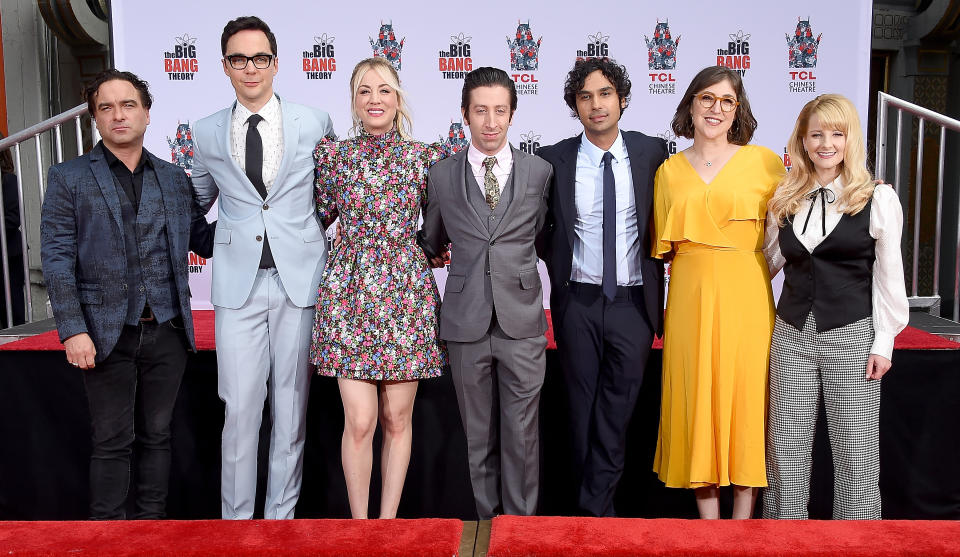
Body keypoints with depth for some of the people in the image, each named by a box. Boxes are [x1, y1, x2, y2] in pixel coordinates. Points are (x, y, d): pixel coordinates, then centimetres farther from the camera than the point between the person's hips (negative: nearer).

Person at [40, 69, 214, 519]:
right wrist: (73, 329, -11)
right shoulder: (68, 178, 3)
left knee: (156, 436, 11)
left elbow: (204, 242, 11)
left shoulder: (175, 179, 10)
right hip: (107, 333, -2)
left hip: (167, 330, 2)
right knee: (112, 442, 5)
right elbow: (56, 258, -3)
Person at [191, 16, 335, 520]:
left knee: (291, 409, 7)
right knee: (240, 411, 0)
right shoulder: (207, 134, 9)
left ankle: (281, 514, 22)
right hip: (239, 284, 1)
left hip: (300, 279, 0)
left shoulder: (315, 124, 4)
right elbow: (195, 204, 23)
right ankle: (236, 520, 16)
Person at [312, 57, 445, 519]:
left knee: (398, 418, 7)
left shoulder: (424, 157, 4)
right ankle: (358, 521, 18)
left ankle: (388, 519, 23)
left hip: (407, 296, 1)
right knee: (359, 421, -1)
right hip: (350, 294, 0)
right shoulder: (333, 153, 4)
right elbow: (317, 217, 15)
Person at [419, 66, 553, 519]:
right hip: (466, 324, 1)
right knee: (479, 435, 11)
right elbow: (431, 243, 19)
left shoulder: (539, 171, 4)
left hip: (522, 322, 0)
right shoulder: (442, 175, 5)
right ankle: (487, 520, 26)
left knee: (521, 433, 4)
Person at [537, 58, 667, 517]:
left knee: (617, 406, 3)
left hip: (634, 302, 0)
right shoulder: (554, 160, -2)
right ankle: (600, 503, 26)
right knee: (583, 405, 10)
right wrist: (558, 267, 5)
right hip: (578, 302, 1)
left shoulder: (652, 153, -1)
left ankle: (594, 505, 16)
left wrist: (654, 272, 5)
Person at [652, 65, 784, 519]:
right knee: (696, 399, 5)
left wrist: (748, 265, -1)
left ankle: (743, 519, 18)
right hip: (690, 299, 2)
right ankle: (707, 517, 19)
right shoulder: (669, 171, 8)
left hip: (746, 298, -1)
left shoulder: (763, 161, 2)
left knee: (746, 397, 3)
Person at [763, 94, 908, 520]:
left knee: (855, 450, 4)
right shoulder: (785, 199, 8)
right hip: (792, 333, 4)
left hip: (852, 336, -3)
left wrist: (884, 341, -4)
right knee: (786, 448, 9)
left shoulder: (877, 199, -3)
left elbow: (889, 276, -2)